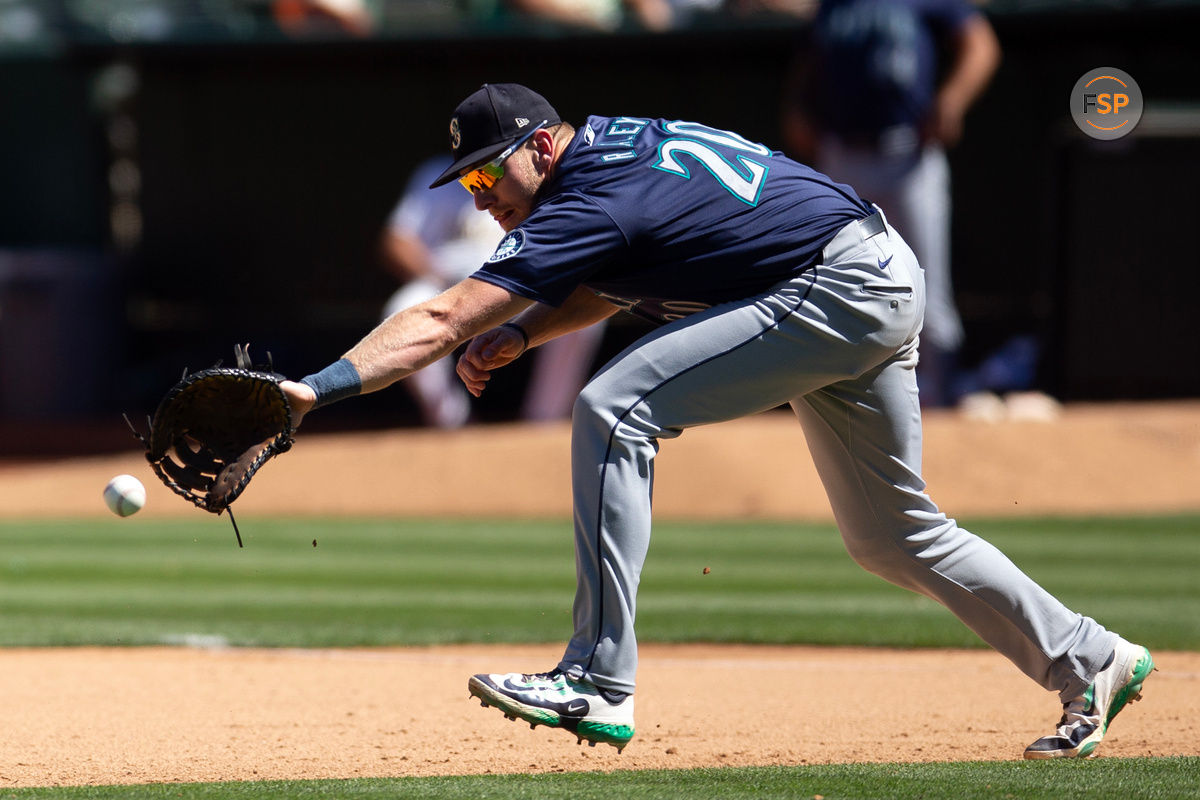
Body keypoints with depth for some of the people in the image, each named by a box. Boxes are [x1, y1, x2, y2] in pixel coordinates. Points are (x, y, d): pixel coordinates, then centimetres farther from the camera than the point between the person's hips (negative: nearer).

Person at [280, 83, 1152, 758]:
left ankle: (599, 683, -21)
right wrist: (520, 333, 6)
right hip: (883, 291, 11)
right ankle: (1091, 663, 29)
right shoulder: (614, 141, 9)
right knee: (891, 536, 21)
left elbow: (439, 323, -24)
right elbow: (609, 288, 23)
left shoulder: (585, 205, -18)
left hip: (841, 288, -11)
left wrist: (314, 388, -28)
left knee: (614, 409, -18)